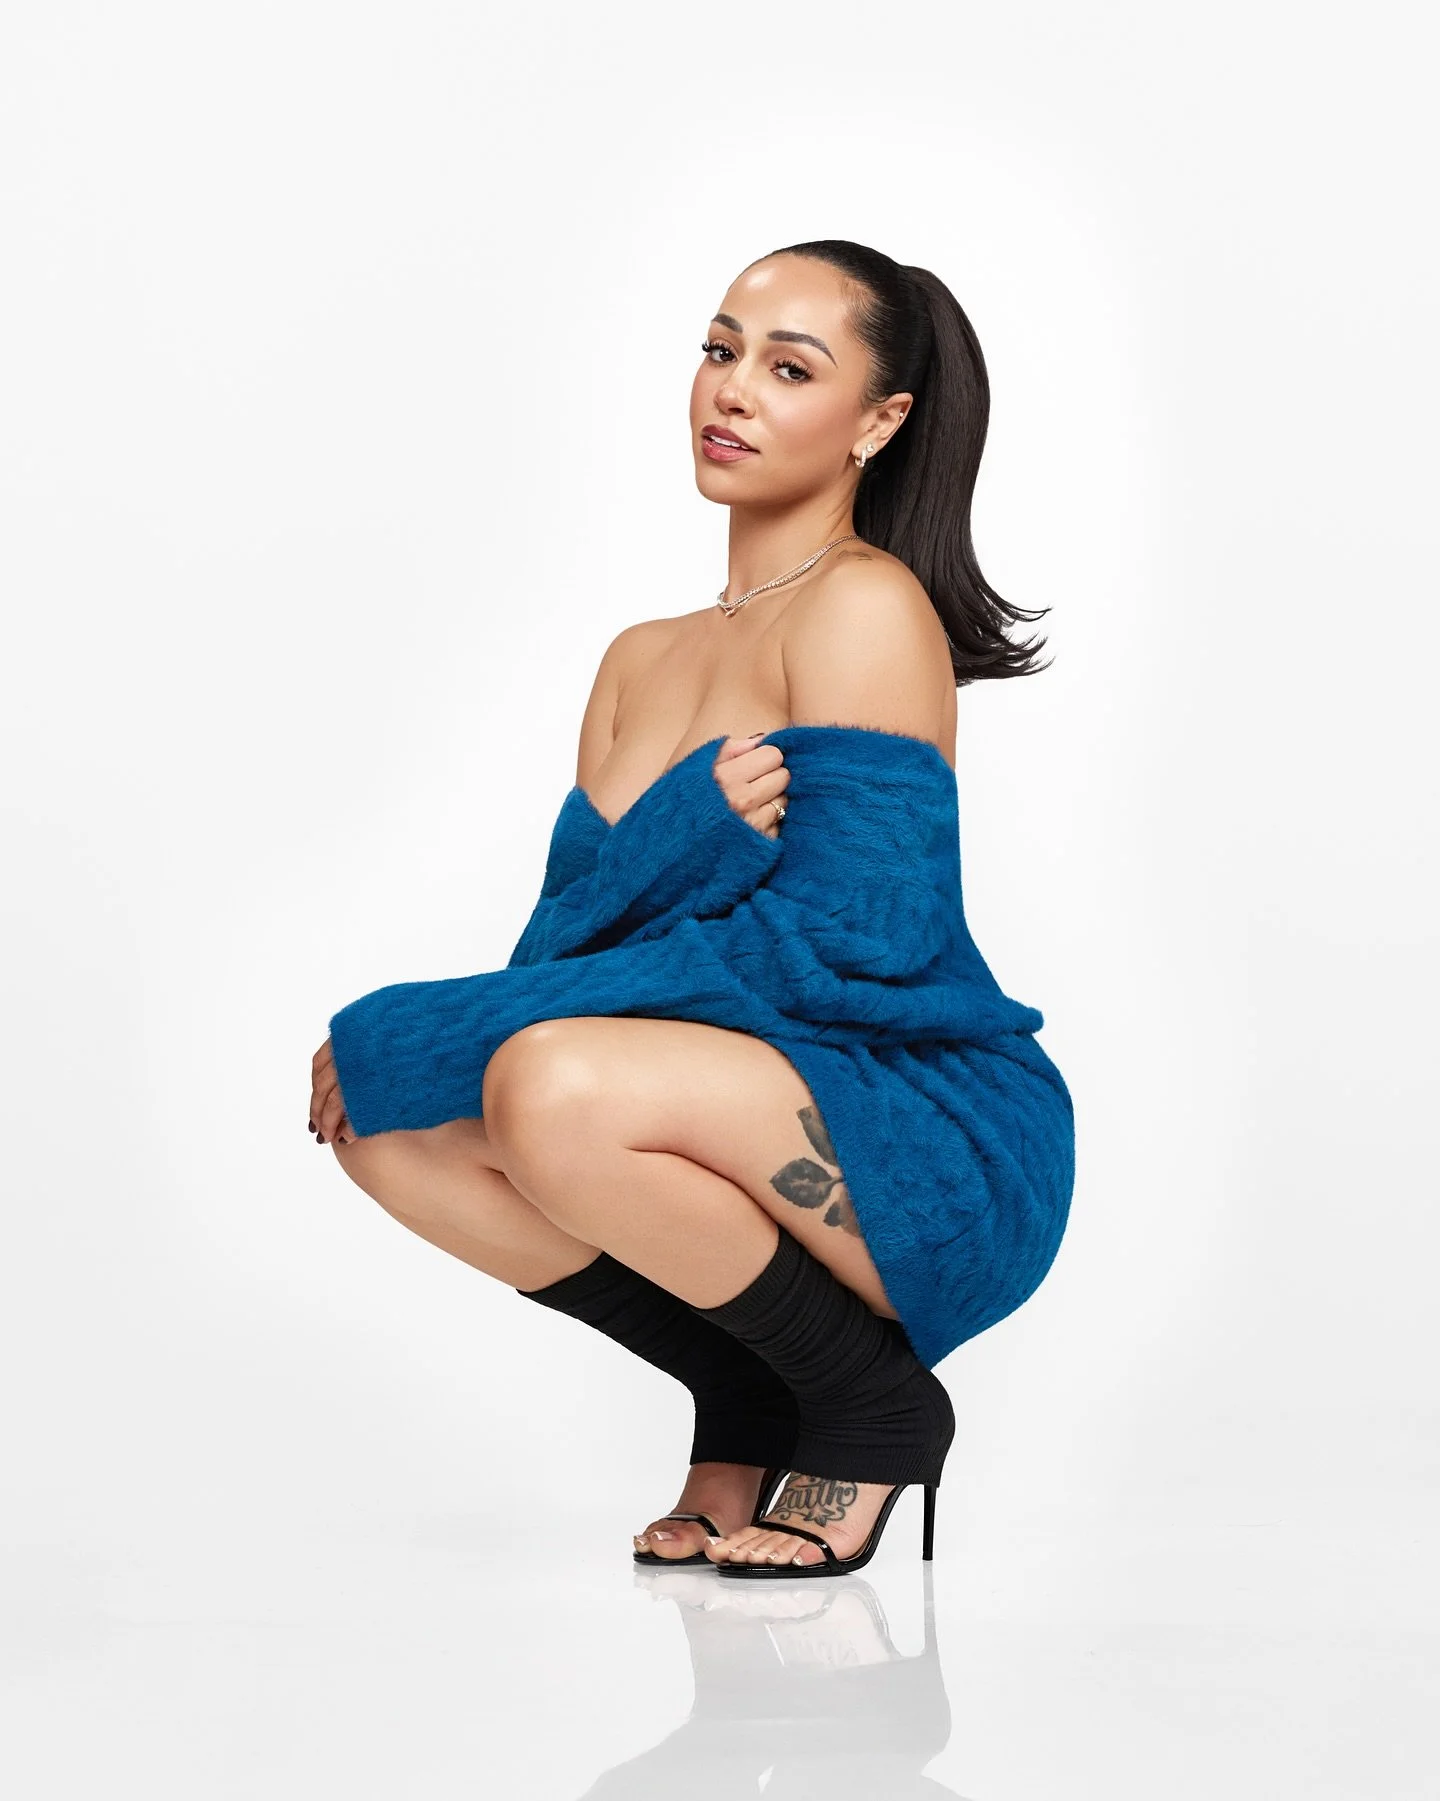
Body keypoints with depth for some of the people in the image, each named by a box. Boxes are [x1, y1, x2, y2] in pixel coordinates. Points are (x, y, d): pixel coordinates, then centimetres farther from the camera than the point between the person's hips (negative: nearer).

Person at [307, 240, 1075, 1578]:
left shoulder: (867, 606, -10)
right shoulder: (640, 661, 14)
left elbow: (830, 942, -21)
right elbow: (559, 946, 4)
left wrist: (418, 1037, -19)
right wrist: (682, 837, -20)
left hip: (948, 1162, -7)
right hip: (759, 1143, 7)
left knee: (556, 1088, -30)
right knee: (383, 1123, -7)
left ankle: (875, 1407, -5)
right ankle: (749, 1413, 6)